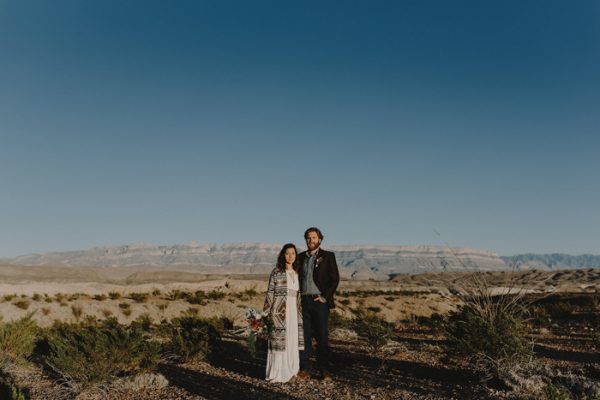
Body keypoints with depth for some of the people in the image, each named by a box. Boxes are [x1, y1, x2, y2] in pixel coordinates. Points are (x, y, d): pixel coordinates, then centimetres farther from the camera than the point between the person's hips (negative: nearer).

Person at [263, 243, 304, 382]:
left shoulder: (297, 273, 10)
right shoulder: (276, 272, -6)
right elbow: (270, 293, -5)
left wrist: (298, 312, 15)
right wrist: (266, 313, -9)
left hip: (293, 312, 6)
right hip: (279, 311, -5)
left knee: (292, 341, 11)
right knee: (279, 340, -2)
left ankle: (289, 370, 23)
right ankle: (277, 373, 8)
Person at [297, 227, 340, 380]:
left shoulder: (327, 256, 0)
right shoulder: (301, 257, 12)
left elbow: (335, 279, -4)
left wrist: (325, 297, -11)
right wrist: (297, 297, 4)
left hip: (319, 301, -4)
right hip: (303, 301, 4)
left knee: (322, 337, 0)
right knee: (304, 336, 5)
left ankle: (325, 370, 9)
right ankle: (305, 369, 13)